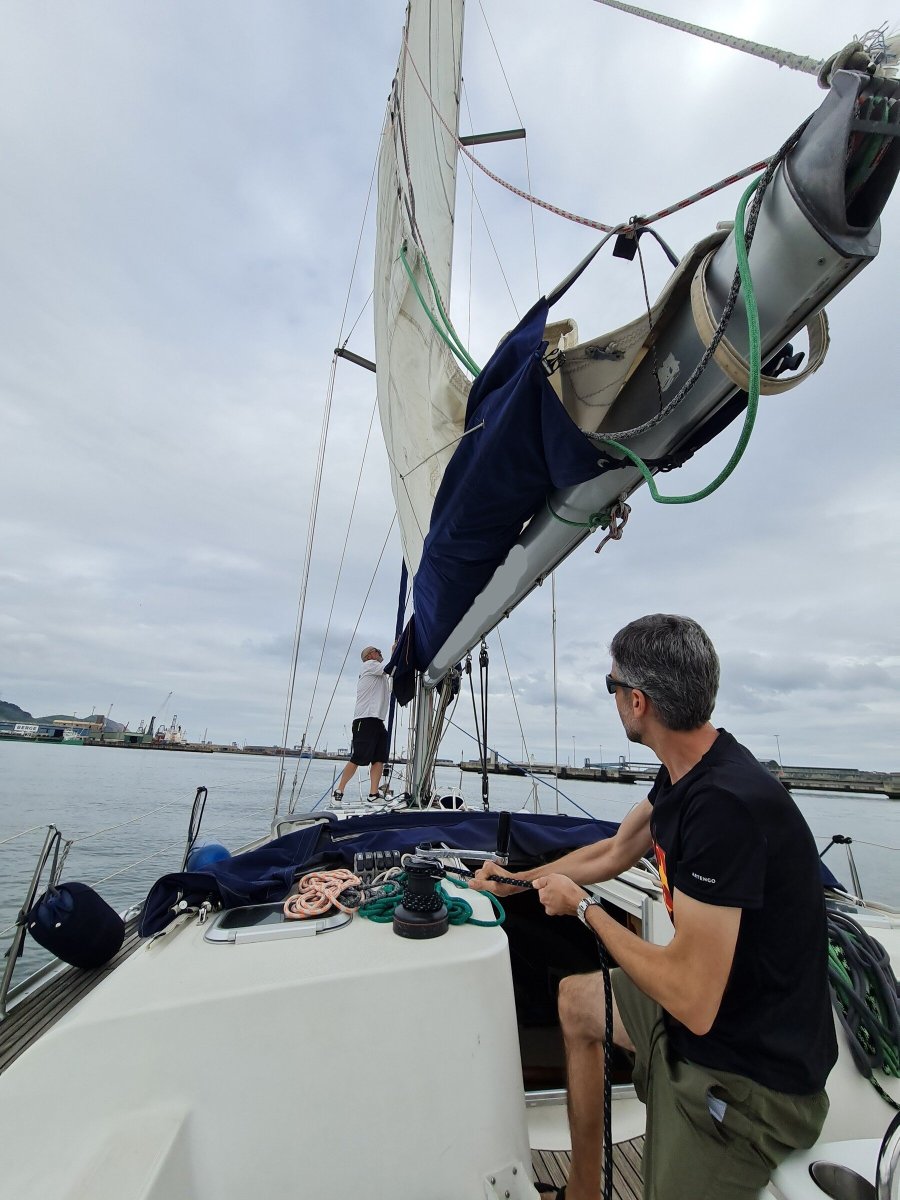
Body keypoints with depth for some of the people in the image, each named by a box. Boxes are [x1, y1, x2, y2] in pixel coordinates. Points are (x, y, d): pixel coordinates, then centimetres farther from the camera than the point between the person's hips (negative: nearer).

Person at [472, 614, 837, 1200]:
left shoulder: (725, 804, -34)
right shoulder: (683, 774, -4)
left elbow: (692, 1001, -31)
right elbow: (615, 852, 11)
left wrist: (581, 905, -16)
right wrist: (519, 881, 19)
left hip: (749, 1072, -9)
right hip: (707, 1003, 9)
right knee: (575, 998, 22)